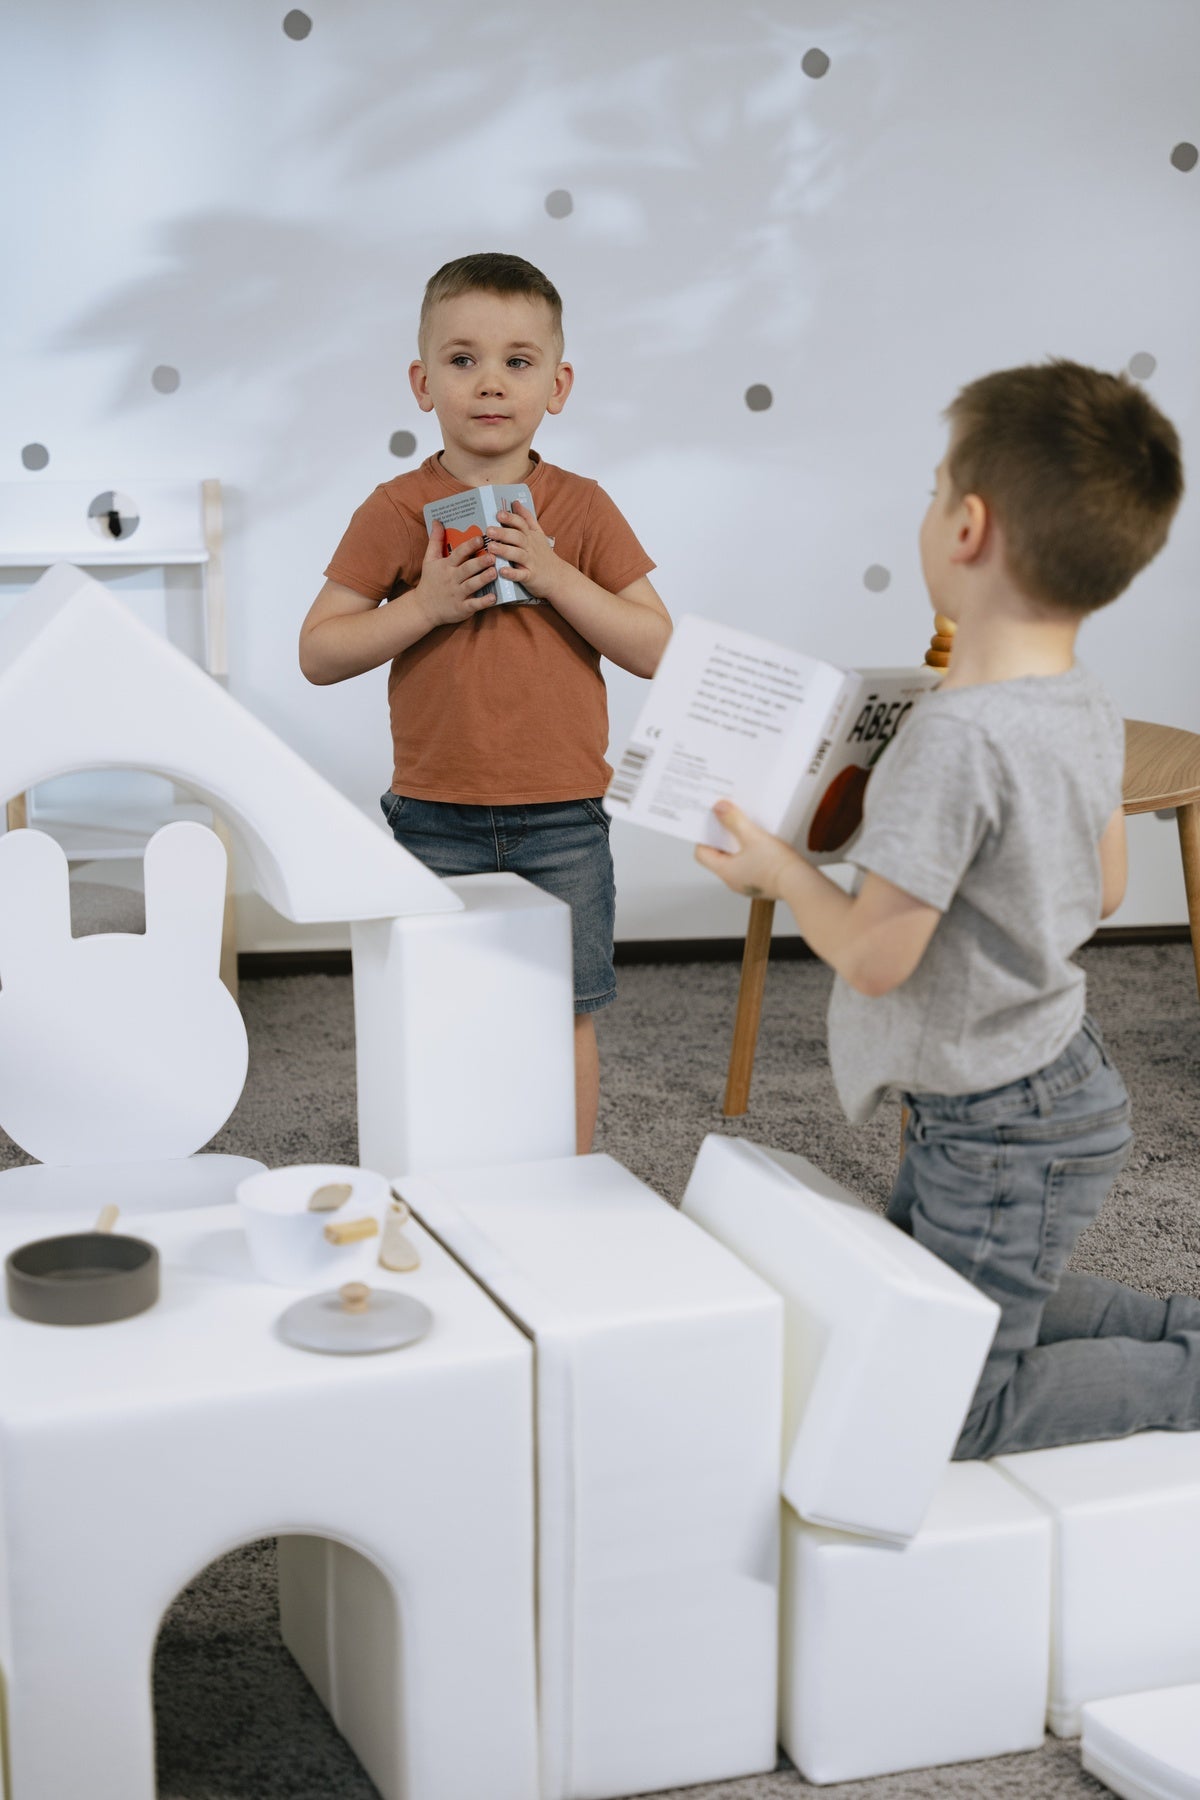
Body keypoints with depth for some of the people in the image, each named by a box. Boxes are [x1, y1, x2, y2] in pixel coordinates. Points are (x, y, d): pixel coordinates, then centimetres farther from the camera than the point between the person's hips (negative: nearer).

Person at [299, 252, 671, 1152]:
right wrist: (425, 605, -17)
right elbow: (319, 653, -3)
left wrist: (557, 578, -16)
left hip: (562, 820, 0)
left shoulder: (581, 509, 0)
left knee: (567, 1018, 7)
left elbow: (656, 649, -4)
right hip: (435, 823, 0)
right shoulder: (397, 512, -2)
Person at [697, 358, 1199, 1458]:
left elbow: (875, 955, -25)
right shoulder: (1090, 710, -3)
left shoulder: (956, 736, -31)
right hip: (1065, 1074, 9)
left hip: (1004, 1138, -9)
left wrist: (779, 868, -8)